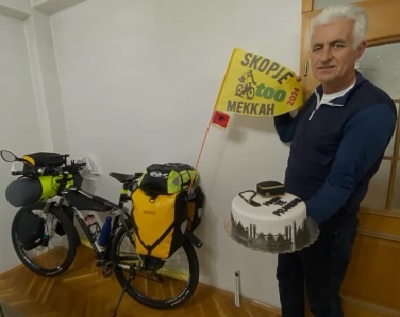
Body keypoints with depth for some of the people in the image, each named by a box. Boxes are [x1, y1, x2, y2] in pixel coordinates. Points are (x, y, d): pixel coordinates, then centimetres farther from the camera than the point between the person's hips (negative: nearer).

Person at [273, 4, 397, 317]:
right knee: (287, 280, 26)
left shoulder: (374, 109, -23)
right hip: (295, 213, 8)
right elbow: (289, 134, 16)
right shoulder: (318, 96, 3)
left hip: (326, 225, -7)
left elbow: (340, 184, -27)